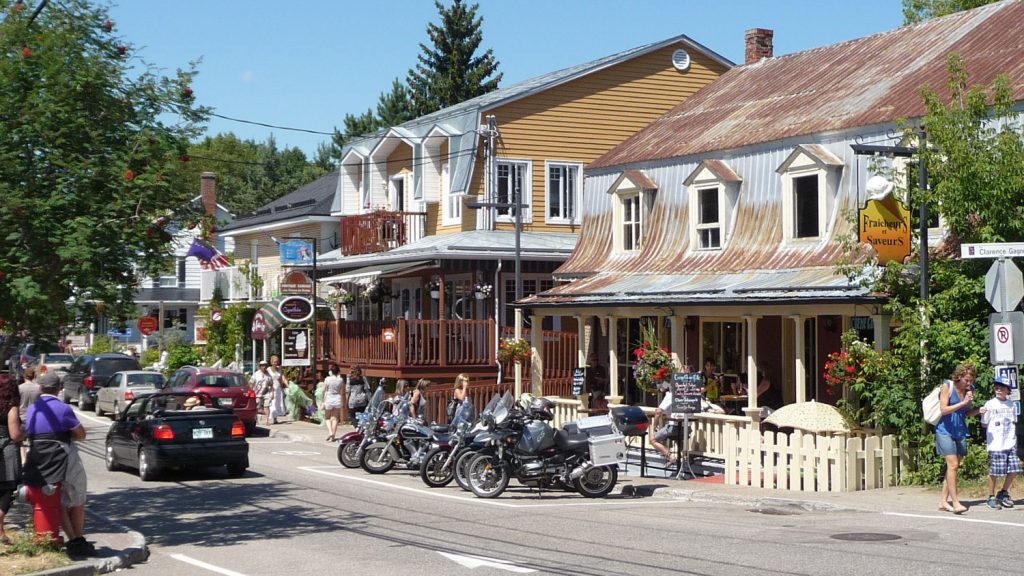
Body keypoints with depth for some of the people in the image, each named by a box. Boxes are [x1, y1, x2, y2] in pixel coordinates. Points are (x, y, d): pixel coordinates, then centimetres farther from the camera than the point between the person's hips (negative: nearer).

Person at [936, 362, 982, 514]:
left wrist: (978, 411, -4)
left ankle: (943, 501, 14)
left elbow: (966, 413, 15)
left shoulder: (970, 390, 7)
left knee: (953, 466, 7)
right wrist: (963, 403, -20)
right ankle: (955, 502, -15)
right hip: (945, 431, -6)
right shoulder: (947, 386, -9)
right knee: (953, 465, -14)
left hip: (960, 432, 6)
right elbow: (943, 409, -15)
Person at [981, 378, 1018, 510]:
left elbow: (1014, 423, 19)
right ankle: (991, 497, 10)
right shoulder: (990, 404, 0)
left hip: (1010, 443, 4)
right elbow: (984, 424, 4)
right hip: (995, 444, -4)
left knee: (1014, 470, 0)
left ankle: (1004, 493, 20)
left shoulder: (1011, 404, 12)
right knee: (994, 471, -4)